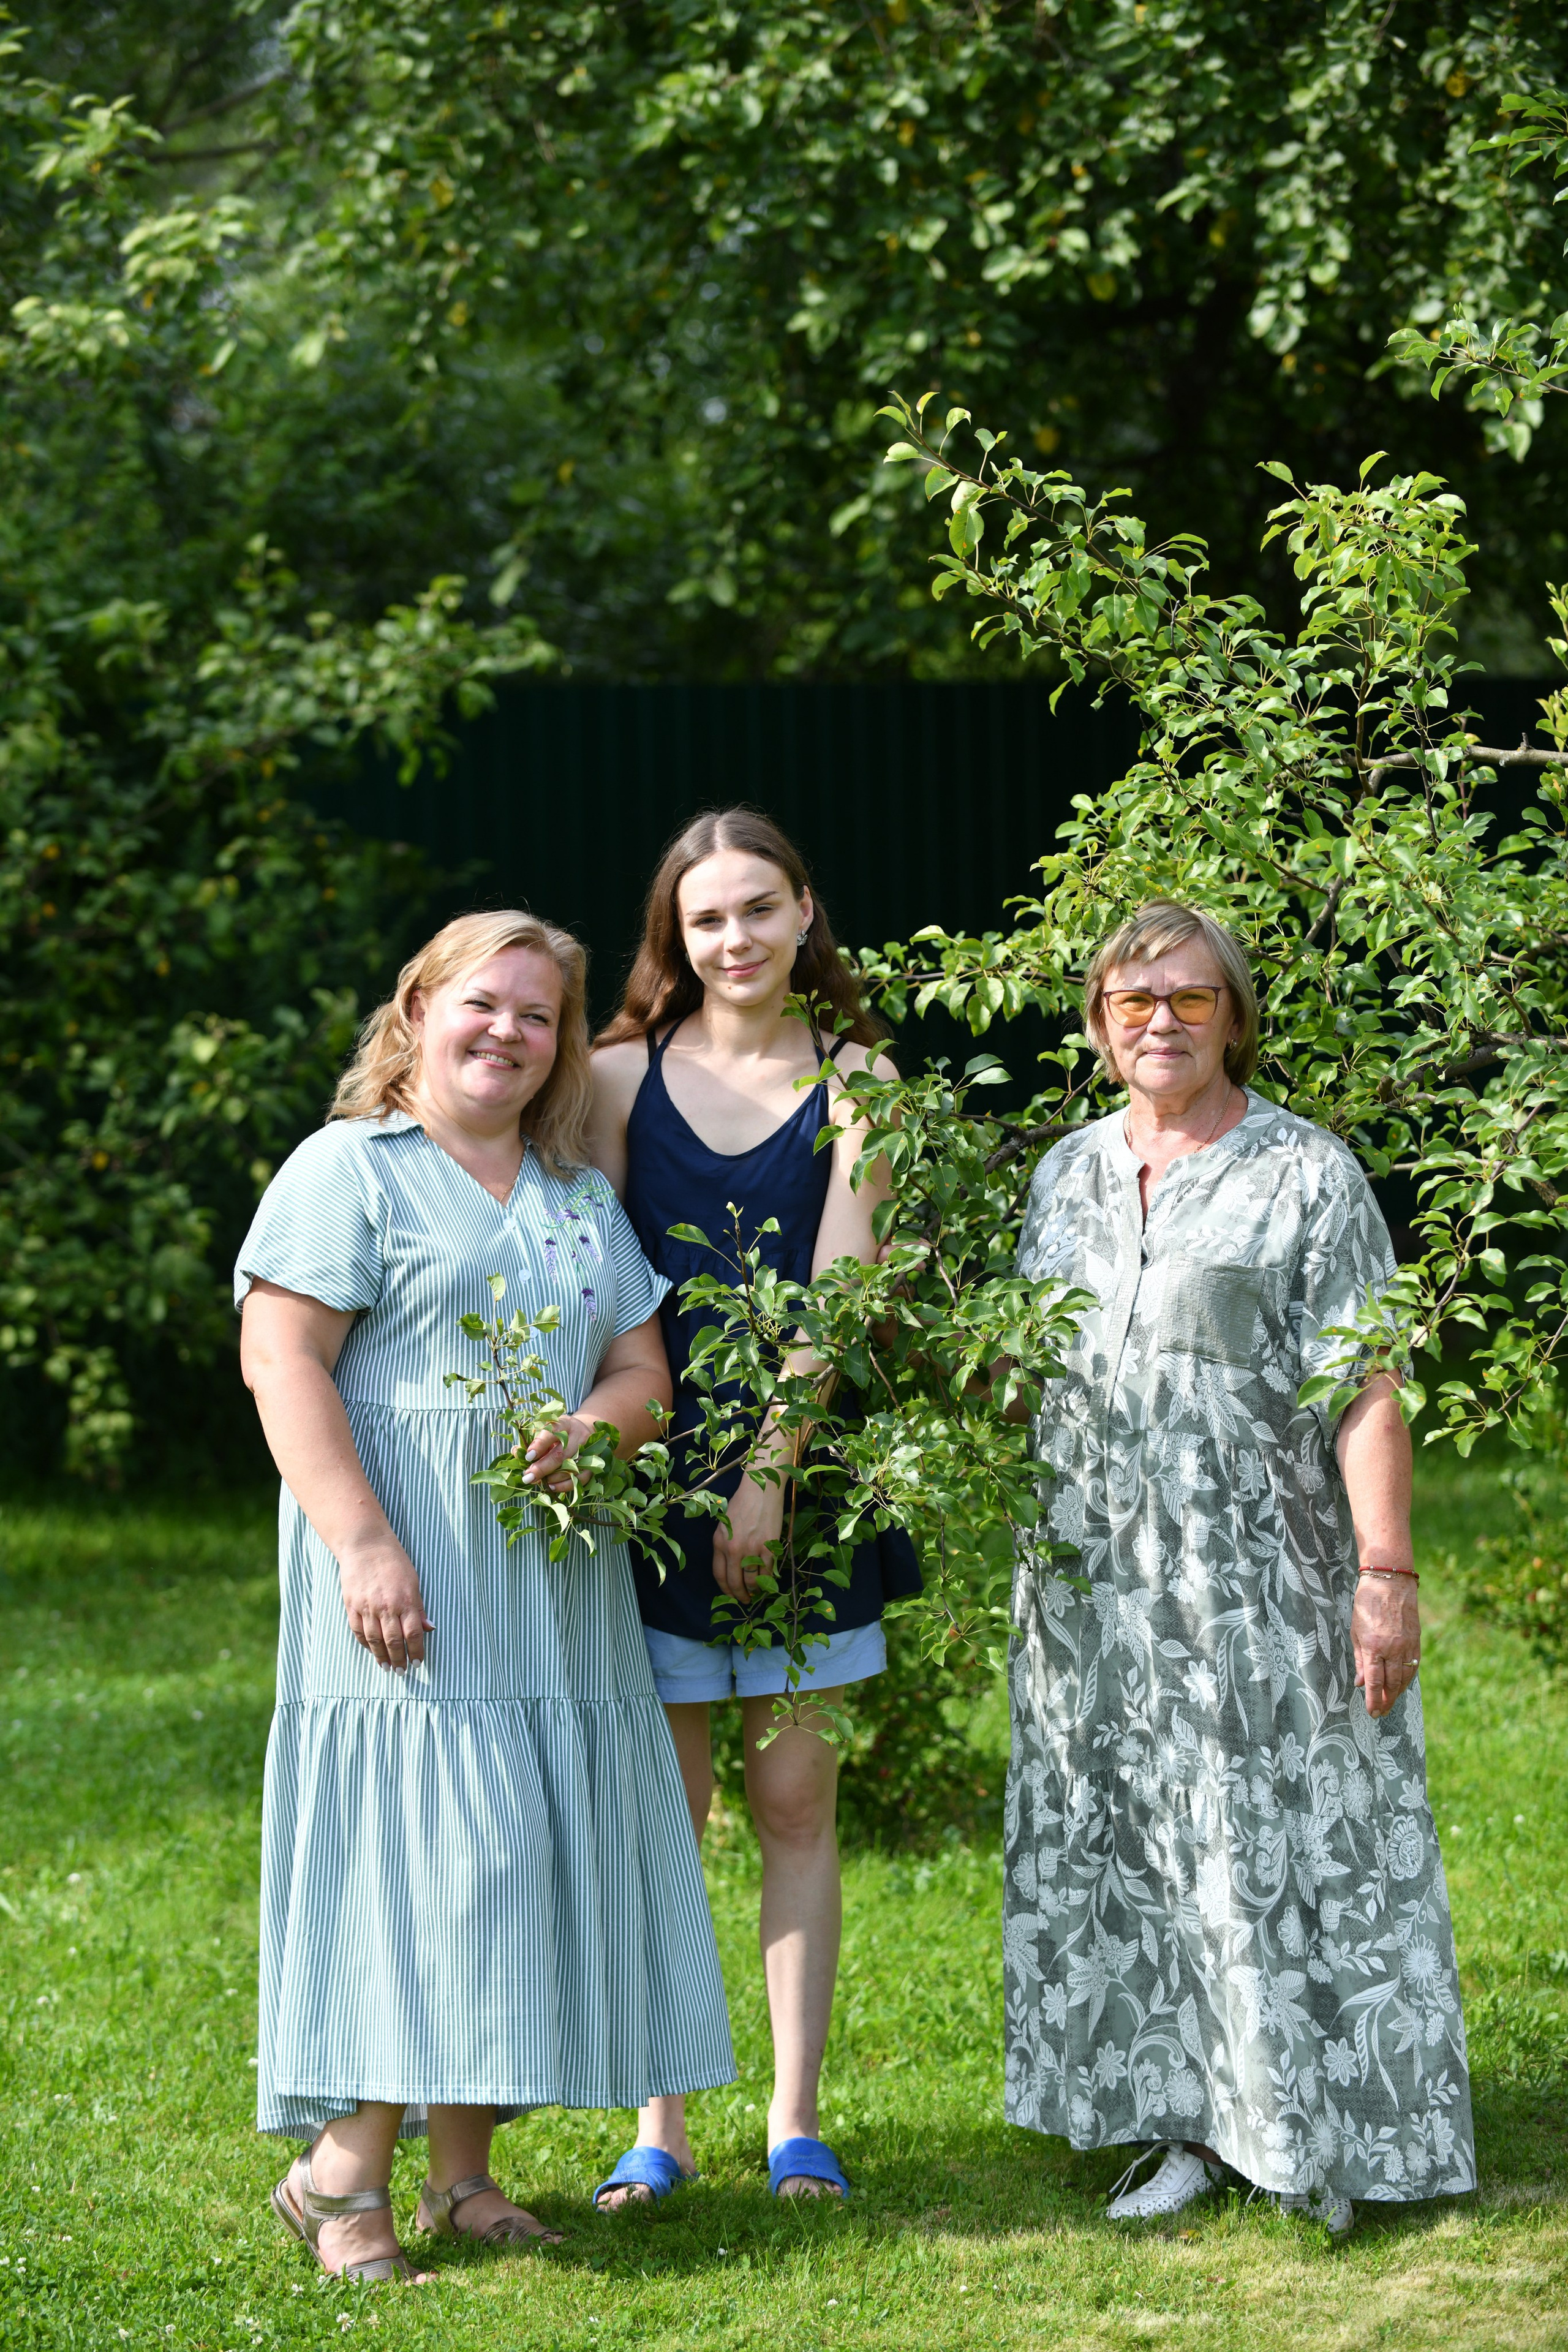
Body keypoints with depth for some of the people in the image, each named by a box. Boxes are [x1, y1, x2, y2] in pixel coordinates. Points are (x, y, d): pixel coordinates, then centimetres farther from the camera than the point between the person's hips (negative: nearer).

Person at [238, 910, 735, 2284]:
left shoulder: (582, 1199, 20)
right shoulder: (349, 1170, -1)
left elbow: (642, 1370, 16)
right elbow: (281, 1359, -10)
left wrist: (591, 1429, -9)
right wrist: (364, 1542, -20)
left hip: (556, 1588, 6)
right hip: (412, 1582, -6)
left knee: (529, 1853, 4)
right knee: (417, 1842, -13)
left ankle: (464, 2165, 10)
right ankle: (343, 2168, -7)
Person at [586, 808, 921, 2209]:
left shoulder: (853, 1080, 2)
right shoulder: (624, 1077, 5)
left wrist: (771, 1470, -14)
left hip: (800, 1466, 0)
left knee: (796, 1797, 3)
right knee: (663, 1805, 2)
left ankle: (797, 2122, 10)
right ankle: (659, 2127, 9)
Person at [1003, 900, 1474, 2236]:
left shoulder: (1305, 1173, -4)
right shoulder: (1069, 1174, 12)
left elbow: (1366, 1392, -9)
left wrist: (1386, 1573, -16)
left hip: (1258, 1578, -5)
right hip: (1095, 1581, 5)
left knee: (1274, 1844, -3)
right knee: (1127, 1854, 6)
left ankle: (1318, 2136, 6)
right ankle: (1193, 2125, 14)